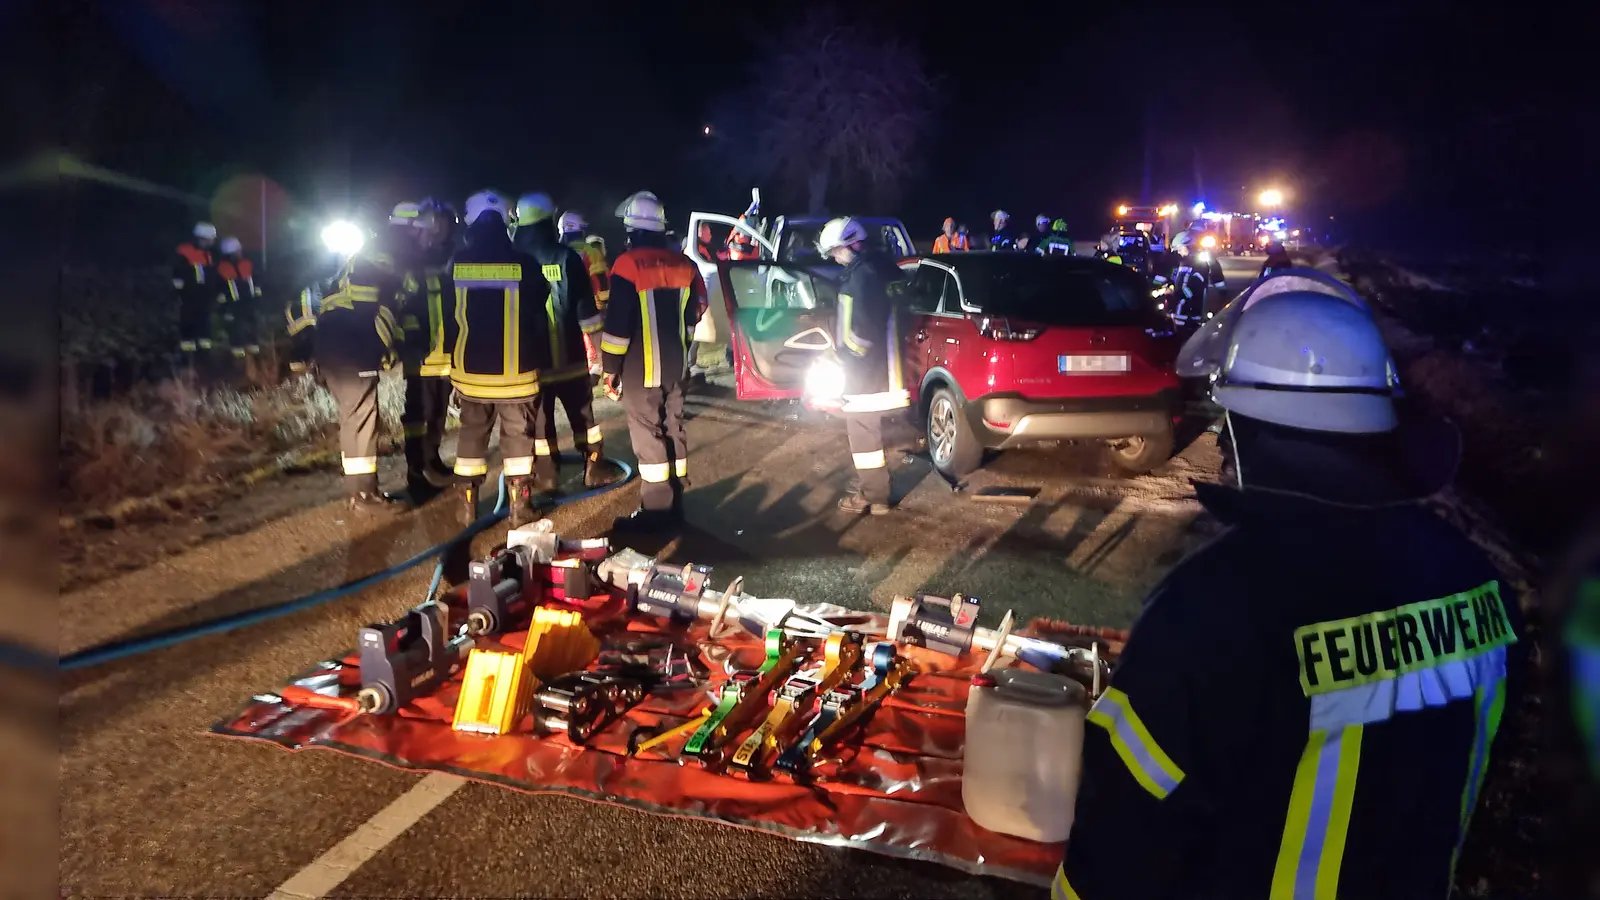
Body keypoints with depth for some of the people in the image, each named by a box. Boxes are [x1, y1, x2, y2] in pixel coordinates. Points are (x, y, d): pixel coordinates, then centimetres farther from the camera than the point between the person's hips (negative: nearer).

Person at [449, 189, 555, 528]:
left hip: (470, 368, 2)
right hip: (516, 370, -2)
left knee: (472, 433, 14)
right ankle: (520, 507, 9)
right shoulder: (524, 264, -8)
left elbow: (446, 316, 7)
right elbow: (540, 318, 0)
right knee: (517, 435, 8)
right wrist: (542, 361, 12)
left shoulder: (457, 264, -2)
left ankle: (468, 506, 19)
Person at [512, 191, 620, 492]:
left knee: (538, 419, 8)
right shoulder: (567, 257, -7)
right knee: (583, 413, 13)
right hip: (568, 355, 0)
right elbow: (586, 307, -6)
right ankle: (594, 469, 17)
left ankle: (545, 477, 13)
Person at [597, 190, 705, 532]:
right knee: (673, 429, 13)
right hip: (675, 365, 7)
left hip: (640, 368, -7)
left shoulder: (628, 264, -14)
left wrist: (610, 367, -8)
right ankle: (674, 503, 21)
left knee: (647, 434, -3)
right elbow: (694, 314, 16)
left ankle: (656, 510, -1)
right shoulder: (684, 264, 8)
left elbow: (618, 322, -15)